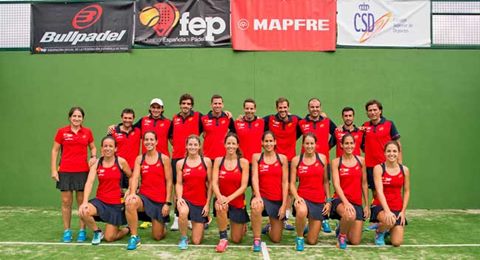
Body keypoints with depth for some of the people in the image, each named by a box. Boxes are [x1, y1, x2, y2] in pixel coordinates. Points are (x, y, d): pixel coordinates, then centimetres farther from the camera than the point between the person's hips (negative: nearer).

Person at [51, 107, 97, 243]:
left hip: (82, 171, 0)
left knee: (82, 201, 3)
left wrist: (93, 157, -5)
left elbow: (93, 147, 17)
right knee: (66, 201, 3)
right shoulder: (62, 132, 2)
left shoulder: (87, 132, 5)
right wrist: (54, 169, -1)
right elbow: (55, 150, 5)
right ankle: (67, 231, 14)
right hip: (65, 171, 0)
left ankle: (82, 231, 12)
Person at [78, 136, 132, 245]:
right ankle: (97, 232, 1)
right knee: (83, 212, -29)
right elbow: (89, 182, -14)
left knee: (109, 238, 0)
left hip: (116, 203, -2)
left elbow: (132, 177, 5)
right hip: (100, 201, 2)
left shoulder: (121, 161, -9)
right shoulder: (97, 163, -5)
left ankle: (127, 229, 34)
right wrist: (85, 202, -25)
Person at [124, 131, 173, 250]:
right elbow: (135, 177, -7)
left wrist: (167, 203, -8)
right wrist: (132, 193, -27)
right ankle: (134, 237, -18)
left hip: (160, 200, -1)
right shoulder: (139, 159, 4)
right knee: (130, 203, -36)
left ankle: (162, 225, 43)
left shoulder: (164, 158, -2)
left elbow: (169, 182, -3)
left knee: (158, 236, 4)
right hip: (144, 197, 1)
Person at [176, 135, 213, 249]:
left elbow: (210, 183, 1)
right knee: (183, 212, -40)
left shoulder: (206, 161, -1)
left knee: (196, 241, 1)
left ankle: (201, 224, 39)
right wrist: (179, 198, -18)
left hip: (201, 202, 0)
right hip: (186, 198, 0)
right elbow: (179, 183, 1)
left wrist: (208, 204, -3)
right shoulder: (180, 163, 1)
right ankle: (183, 238, -8)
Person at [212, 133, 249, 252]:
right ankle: (223, 238, -18)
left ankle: (242, 225, 45)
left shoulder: (243, 162, -8)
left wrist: (229, 198, -26)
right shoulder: (218, 161, -3)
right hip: (223, 199, 0)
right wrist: (219, 197, -29)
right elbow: (214, 183, -9)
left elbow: (243, 186, -12)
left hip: (238, 202, 0)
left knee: (236, 240, 7)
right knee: (220, 206, -39)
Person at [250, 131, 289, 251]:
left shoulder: (282, 158, 1)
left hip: (278, 199, 1)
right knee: (256, 207, -40)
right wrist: (257, 196, -26)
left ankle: (269, 227, 44)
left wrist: (284, 205, -6)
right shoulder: (256, 157, 1)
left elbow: (285, 183, -1)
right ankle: (257, 240, -18)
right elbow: (254, 177, -9)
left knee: (276, 239, 6)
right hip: (262, 196, -1)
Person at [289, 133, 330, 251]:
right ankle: (299, 238, -11)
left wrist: (328, 201, 5)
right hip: (303, 197, -2)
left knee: (312, 241, 5)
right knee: (301, 212, -42)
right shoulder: (296, 160, -2)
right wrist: (296, 197, -20)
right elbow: (292, 183, -2)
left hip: (319, 201, 2)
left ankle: (311, 226, 43)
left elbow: (325, 181, 9)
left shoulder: (322, 158, 2)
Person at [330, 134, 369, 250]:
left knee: (355, 241, 0)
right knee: (350, 215, -39)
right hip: (340, 199, -3)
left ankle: (342, 228, 35)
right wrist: (346, 202, -24)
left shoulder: (361, 160, 6)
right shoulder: (336, 162, -2)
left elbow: (364, 184, 11)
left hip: (357, 202, 3)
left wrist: (366, 205, 10)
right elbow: (336, 184, -11)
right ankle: (341, 235, -6)